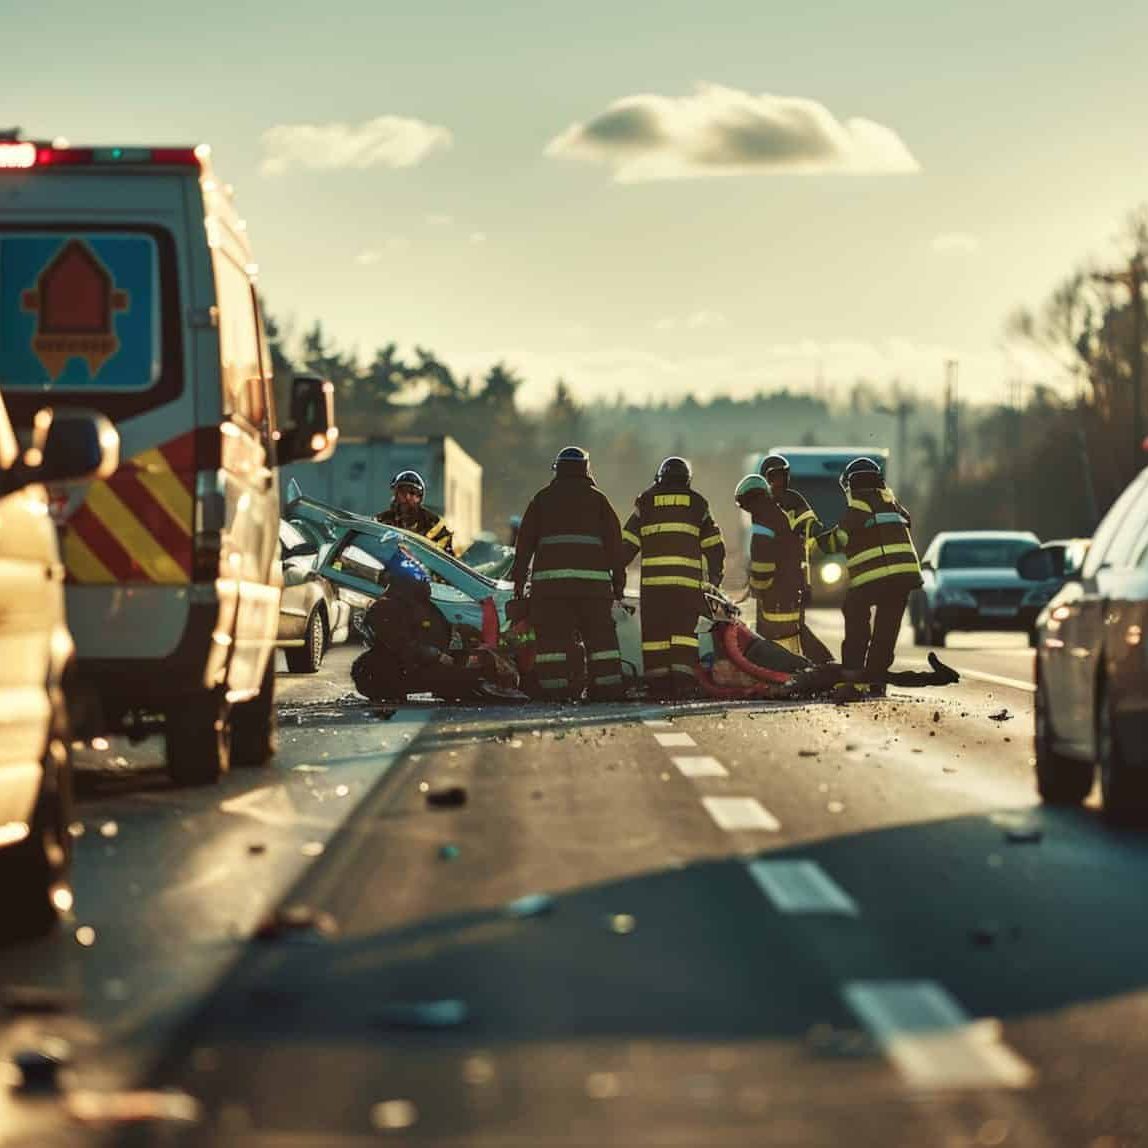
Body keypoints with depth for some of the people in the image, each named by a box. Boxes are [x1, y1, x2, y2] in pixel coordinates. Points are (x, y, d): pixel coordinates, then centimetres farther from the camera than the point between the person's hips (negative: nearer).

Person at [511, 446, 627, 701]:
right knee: (599, 633, 5)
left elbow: (526, 539, 11)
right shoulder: (597, 499, 12)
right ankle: (607, 685, 3)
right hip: (592, 577, 0)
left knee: (552, 634, 0)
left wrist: (519, 577, 13)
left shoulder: (542, 498, 14)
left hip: (549, 577, 0)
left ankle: (554, 686, -6)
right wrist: (618, 578, 11)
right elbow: (614, 539, 8)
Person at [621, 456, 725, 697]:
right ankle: (683, 680, -9)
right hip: (688, 578, 0)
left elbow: (627, 542, 9)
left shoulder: (645, 501, 11)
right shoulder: (697, 503, 12)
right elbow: (714, 546, 12)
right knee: (684, 630, 1)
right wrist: (715, 578, 20)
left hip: (653, 578, 0)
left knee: (655, 630, 4)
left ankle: (658, 683, 2)